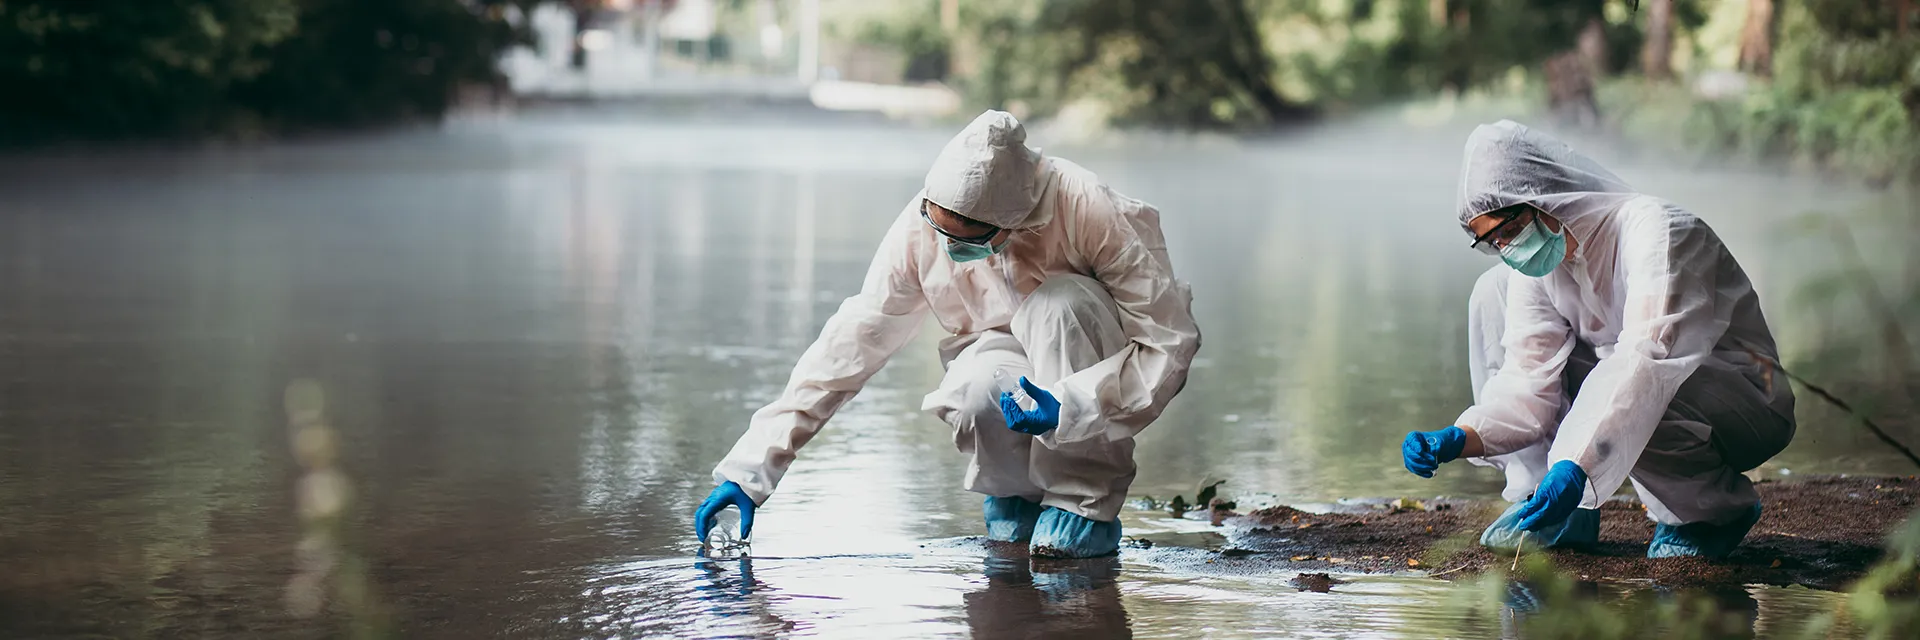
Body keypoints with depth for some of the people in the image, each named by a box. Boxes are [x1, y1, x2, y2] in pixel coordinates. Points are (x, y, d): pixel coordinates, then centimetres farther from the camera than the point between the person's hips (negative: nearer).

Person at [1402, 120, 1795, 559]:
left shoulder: (1654, 229, -25)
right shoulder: (1534, 264, -3)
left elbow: (1646, 361, -38)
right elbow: (1528, 383, -7)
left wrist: (1576, 466, -48)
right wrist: (1458, 440, -26)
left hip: (1749, 405, -7)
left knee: (1619, 401, -40)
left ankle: (1718, 508, -8)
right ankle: (1553, 507, -1)